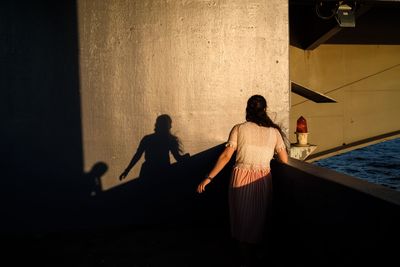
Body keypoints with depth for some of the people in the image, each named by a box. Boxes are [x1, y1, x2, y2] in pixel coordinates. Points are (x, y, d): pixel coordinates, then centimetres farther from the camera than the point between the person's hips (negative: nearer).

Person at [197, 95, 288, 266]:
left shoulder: (239, 129, -4)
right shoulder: (274, 132, 0)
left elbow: (226, 156, -10)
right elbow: (284, 160, 0)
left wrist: (208, 178, -6)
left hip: (241, 179, -1)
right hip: (263, 181, 1)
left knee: (242, 219, 16)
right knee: (259, 219, 19)